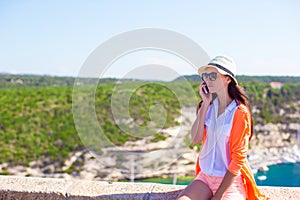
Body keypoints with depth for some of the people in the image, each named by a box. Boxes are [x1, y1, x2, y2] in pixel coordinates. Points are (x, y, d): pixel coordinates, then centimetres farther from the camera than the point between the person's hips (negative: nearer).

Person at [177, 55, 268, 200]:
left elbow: (238, 158, -12)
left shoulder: (240, 112, -10)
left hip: (231, 180, -4)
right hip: (205, 177, 5)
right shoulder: (208, 106, 7)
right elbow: (195, 139, -7)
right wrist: (205, 104, -9)